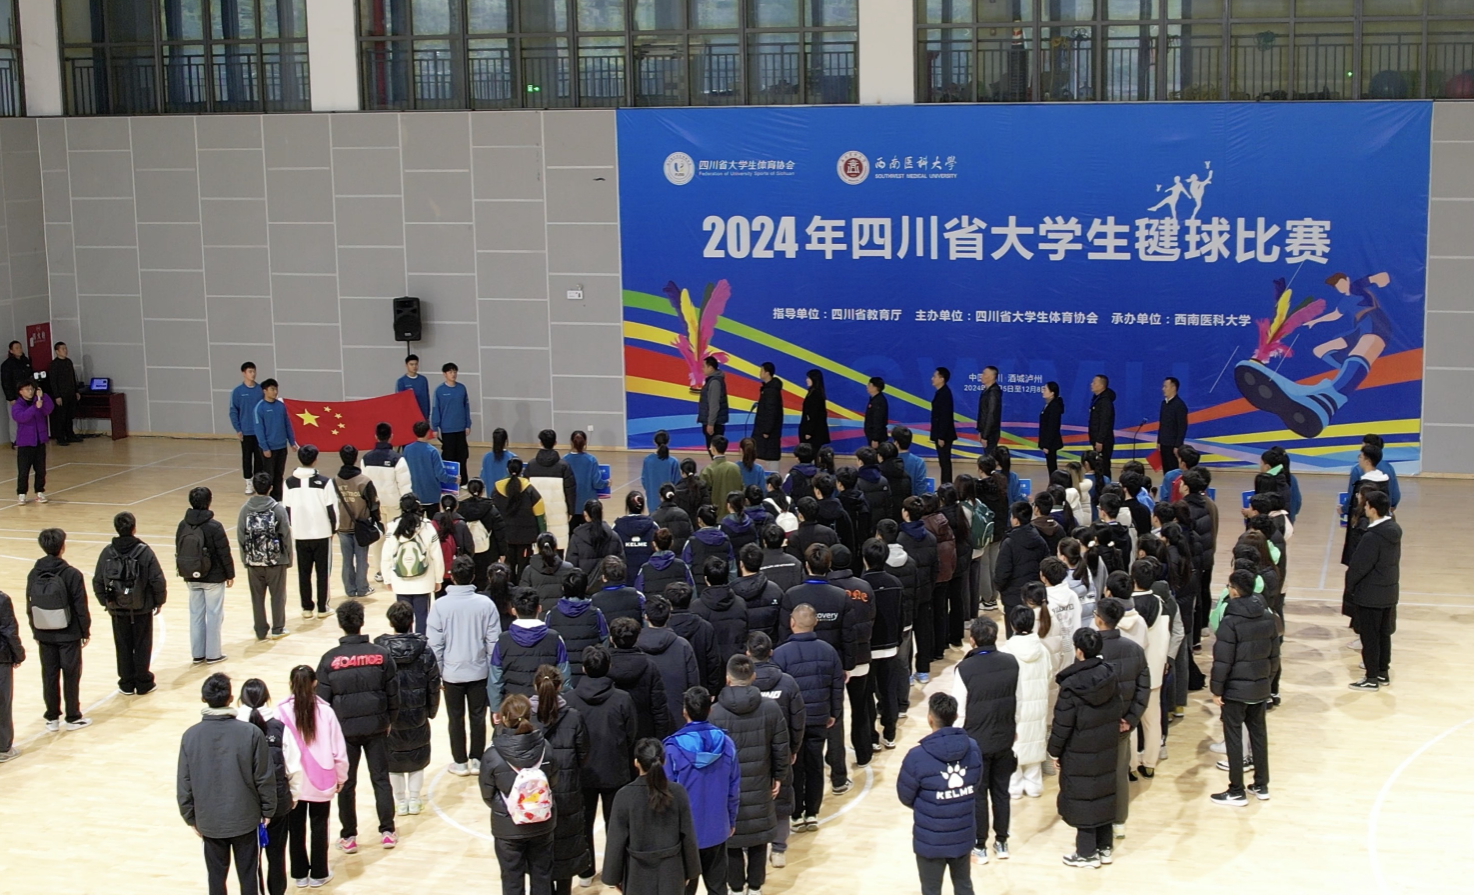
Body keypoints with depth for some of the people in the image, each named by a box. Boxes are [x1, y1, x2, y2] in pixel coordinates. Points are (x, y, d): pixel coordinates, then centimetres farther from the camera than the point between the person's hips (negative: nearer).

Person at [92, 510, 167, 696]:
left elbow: (98, 581, -2)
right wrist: (159, 601, 2)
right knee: (142, 646, 10)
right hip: (142, 609, -2)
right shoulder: (144, 551, -13)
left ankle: (126, 685, 18)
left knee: (123, 647, 13)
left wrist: (106, 602, 12)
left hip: (117, 609, 2)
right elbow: (157, 580, -13)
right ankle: (143, 684, 15)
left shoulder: (107, 552, -6)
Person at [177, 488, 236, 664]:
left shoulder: (183, 525, -2)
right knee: (214, 615, 6)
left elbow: (179, 551, 7)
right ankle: (213, 654, 10)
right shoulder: (214, 527, -18)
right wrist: (230, 574, -1)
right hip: (213, 578, -5)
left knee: (196, 615, 13)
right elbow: (224, 553, -14)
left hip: (192, 578, 5)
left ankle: (197, 654, 18)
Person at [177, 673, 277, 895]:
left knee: (216, 876, 14)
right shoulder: (251, 733, -15)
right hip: (245, 818, -1)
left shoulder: (190, 736, -9)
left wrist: (191, 818, 10)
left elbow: (184, 783, -3)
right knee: (248, 875, 11)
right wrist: (267, 810, 5)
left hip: (209, 820, 1)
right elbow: (265, 777, -9)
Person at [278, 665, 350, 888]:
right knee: (319, 826, 13)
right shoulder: (325, 711, -10)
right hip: (321, 782, 0)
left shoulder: (282, 712, -12)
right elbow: (338, 748, -4)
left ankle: (299, 874, 23)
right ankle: (318, 874, 20)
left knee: (296, 828, 14)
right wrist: (341, 777, 10)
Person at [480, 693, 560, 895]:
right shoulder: (545, 748, -16)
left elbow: (488, 796, -9)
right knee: (542, 876, 21)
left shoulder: (492, 757, -21)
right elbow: (553, 781, -2)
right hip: (543, 824, 2)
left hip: (508, 828, -2)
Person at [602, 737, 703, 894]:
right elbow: (688, 836, -3)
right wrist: (691, 870, 10)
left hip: (639, 874, -2)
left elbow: (616, 841, -9)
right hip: (671, 872, 2)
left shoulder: (625, 796, -14)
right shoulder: (678, 792, -9)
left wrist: (613, 875, 3)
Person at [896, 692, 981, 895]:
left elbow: (905, 797, -10)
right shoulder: (973, 748, -10)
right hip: (963, 835, 4)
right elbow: (976, 783, 5)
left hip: (930, 840, -4)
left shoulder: (917, 757, -24)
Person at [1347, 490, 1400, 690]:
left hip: (1370, 595, -8)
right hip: (1389, 592, 8)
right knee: (1384, 634, 18)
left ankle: (1372, 678, 9)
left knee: (1369, 636, 2)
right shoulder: (1394, 531, 1)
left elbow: (1358, 567, -20)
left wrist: (1350, 586, -4)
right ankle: (1383, 673, 27)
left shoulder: (1372, 537, -25)